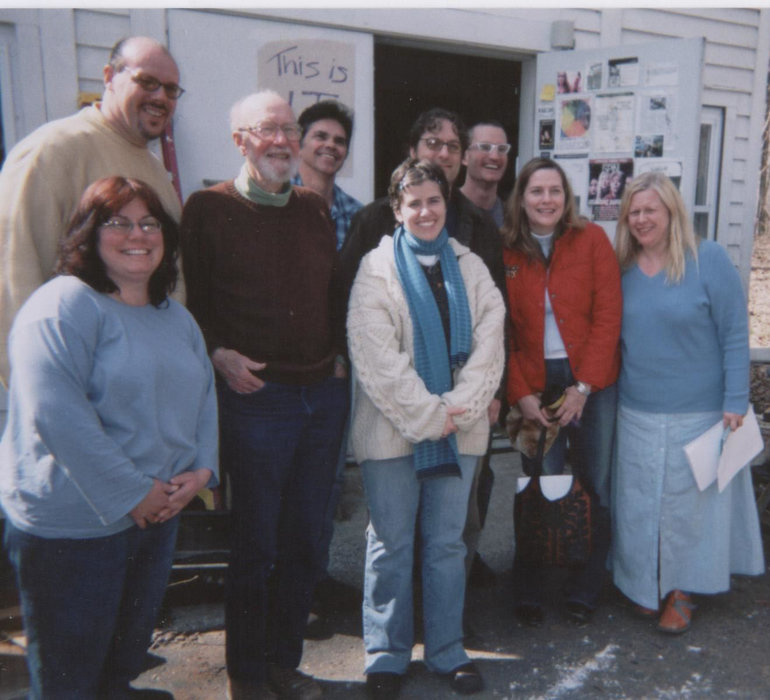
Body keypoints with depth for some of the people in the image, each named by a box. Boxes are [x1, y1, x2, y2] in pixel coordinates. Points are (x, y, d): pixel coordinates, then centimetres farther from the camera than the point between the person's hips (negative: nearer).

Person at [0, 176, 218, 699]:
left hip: (158, 514, 7)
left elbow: (205, 396, 12)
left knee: (129, 651, 24)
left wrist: (201, 469, -5)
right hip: (71, 526, -7)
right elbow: (56, 413, -24)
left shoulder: (177, 318, 12)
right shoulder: (64, 305, -14)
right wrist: (131, 493, -20)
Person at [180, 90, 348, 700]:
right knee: (255, 543, 6)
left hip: (324, 393, 5)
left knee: (305, 541, 14)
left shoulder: (316, 209, 13)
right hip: (256, 395, -5)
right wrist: (219, 353, -15)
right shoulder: (209, 208, -2)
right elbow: (189, 297, -2)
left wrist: (339, 354, 6)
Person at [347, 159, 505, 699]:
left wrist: (458, 408, -10)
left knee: (448, 542, 12)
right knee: (391, 544, 6)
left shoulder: (471, 268, 9)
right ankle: (387, 656, 22)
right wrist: (426, 416, -13)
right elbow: (377, 358, -10)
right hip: (393, 430, -3)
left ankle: (448, 650, 27)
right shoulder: (377, 269, -1)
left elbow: (489, 345, 2)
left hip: (459, 428, 3)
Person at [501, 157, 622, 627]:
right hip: (534, 387, 0)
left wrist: (584, 386, -9)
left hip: (591, 383, 0)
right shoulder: (505, 251, 3)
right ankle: (529, 593, 17)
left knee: (595, 488, 6)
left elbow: (608, 316, -4)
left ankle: (586, 592, 23)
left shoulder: (592, 240, 0)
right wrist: (520, 394, -6)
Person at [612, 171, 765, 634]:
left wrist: (735, 402, -12)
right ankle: (646, 585, 31)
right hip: (637, 413, 4)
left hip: (698, 413, -3)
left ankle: (682, 590, 28)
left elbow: (735, 334, -8)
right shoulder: (623, 269, 3)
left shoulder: (709, 260, -9)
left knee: (689, 501, 10)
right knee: (640, 503, 12)